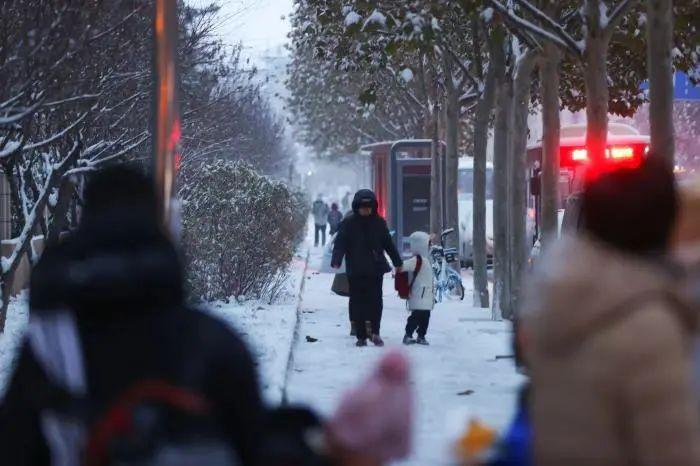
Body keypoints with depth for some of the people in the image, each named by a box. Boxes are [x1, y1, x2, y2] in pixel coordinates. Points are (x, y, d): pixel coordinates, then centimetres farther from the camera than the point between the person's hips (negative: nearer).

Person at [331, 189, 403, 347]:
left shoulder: (379, 223, 7)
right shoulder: (348, 223, -1)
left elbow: (388, 244, 16)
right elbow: (340, 243, -6)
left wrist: (397, 262, 20)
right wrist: (336, 260, -23)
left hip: (376, 269, 1)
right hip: (356, 270, -1)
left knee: (375, 301, -7)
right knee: (358, 303, 2)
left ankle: (374, 332, 1)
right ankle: (361, 336, 7)